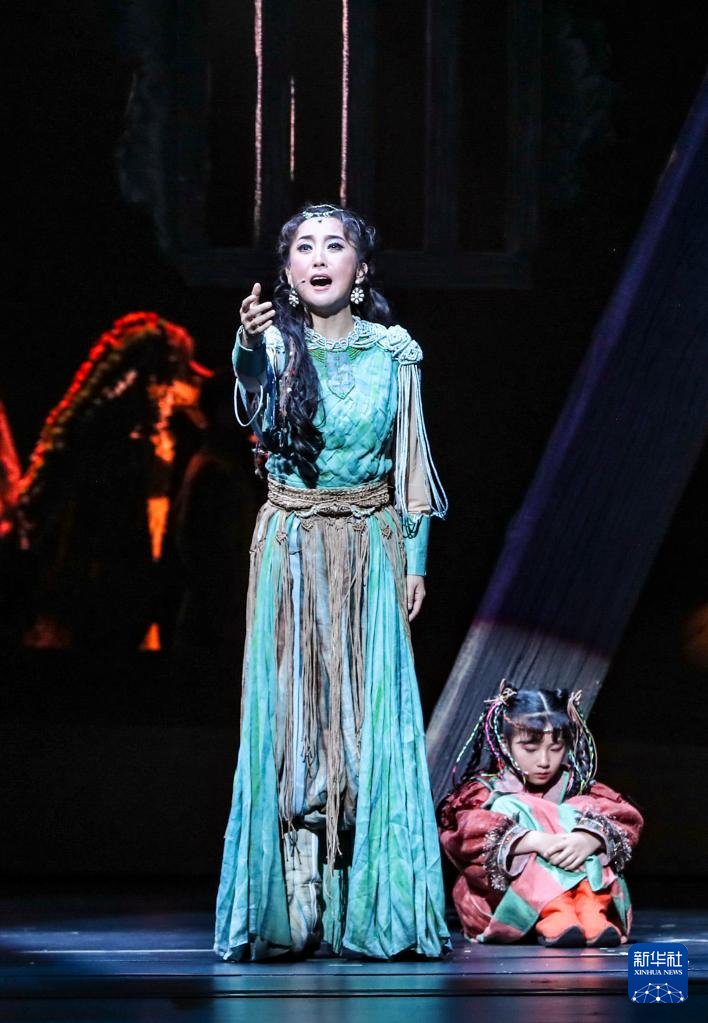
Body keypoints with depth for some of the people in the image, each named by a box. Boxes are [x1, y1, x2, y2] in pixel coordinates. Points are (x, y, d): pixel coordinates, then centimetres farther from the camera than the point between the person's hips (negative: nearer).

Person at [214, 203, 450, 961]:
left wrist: (416, 559, 3)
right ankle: (290, 909, -6)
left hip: (370, 546, 1)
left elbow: (410, 463, 7)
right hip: (290, 548, -1)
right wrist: (249, 347, -45)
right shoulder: (278, 344, -1)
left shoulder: (392, 352, 3)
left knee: (371, 716, -4)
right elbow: (256, 401, -24)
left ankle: (374, 909, -1)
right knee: (287, 714, -5)